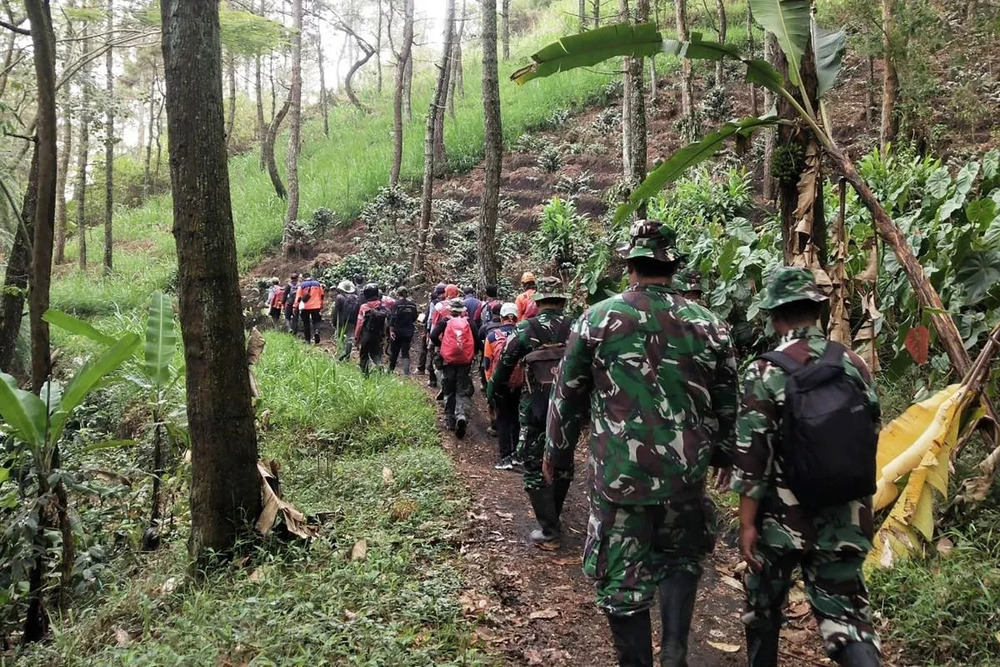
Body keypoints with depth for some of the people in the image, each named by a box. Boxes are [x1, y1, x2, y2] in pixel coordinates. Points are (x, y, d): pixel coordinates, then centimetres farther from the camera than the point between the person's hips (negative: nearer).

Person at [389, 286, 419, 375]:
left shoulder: (397, 304, -11)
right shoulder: (413, 305, 1)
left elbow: (393, 318, -15)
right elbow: (414, 319, 7)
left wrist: (391, 330, -13)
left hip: (397, 331, -3)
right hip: (408, 332, 3)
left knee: (394, 352, 13)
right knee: (406, 352, 6)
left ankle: (390, 370, 27)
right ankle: (406, 372, -7)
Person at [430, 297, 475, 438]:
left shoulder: (445, 321, -1)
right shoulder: (469, 322, 2)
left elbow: (433, 336, -11)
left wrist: (440, 346, 7)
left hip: (448, 361, 0)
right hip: (465, 362, 0)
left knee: (449, 392, 13)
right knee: (463, 392, 4)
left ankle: (450, 421, 18)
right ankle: (462, 415, -22)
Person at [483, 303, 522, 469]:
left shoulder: (492, 335, -7)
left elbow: (487, 362, -2)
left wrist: (490, 381, 11)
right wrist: (526, 378, 15)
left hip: (499, 383, -2)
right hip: (519, 383, 2)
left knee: (502, 420, 7)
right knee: (516, 418, 17)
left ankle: (505, 458, 2)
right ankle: (516, 454, 21)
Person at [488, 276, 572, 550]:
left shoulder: (526, 329, -6)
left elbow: (505, 362, 3)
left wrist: (491, 389, 19)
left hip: (537, 408, -3)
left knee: (535, 467, 5)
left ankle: (549, 532, 3)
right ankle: (553, 515, 35)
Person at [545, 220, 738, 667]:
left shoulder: (597, 319, -5)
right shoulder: (709, 325, 1)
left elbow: (567, 395, 1)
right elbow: (726, 400, 10)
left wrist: (556, 452, 15)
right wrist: (724, 454, 26)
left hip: (618, 473, -2)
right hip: (686, 472, 3)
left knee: (622, 578, 11)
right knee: (683, 557, 25)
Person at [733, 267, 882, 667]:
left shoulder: (766, 373, -13)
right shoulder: (855, 366, 1)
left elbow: (752, 458, -15)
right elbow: (871, 440, 8)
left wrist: (747, 524, -8)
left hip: (782, 519, -3)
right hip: (843, 521, 3)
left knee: (763, 607, 18)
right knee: (845, 613, 8)